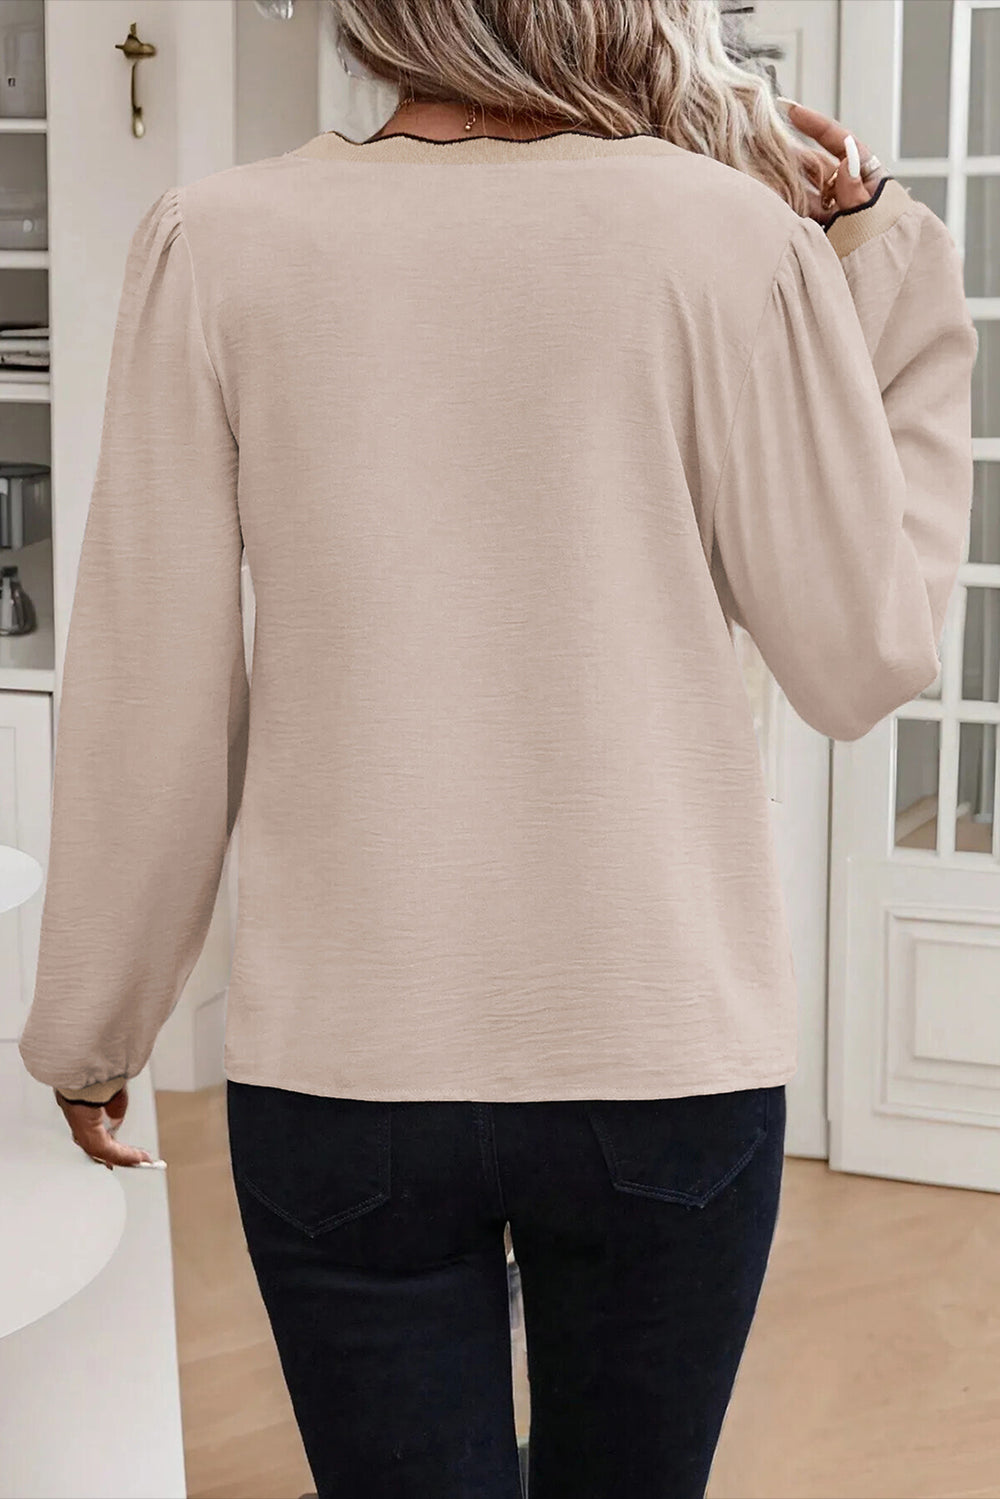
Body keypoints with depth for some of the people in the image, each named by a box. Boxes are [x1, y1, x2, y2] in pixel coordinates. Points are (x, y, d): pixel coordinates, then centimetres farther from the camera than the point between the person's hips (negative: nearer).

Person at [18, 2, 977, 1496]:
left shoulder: (216, 244, -5)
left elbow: (147, 705, -3)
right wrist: (883, 276, 5)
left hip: (339, 1070, 0)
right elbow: (865, 660, -1)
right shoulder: (731, 232, -8)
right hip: (668, 1056, 0)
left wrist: (90, 1025, 12)